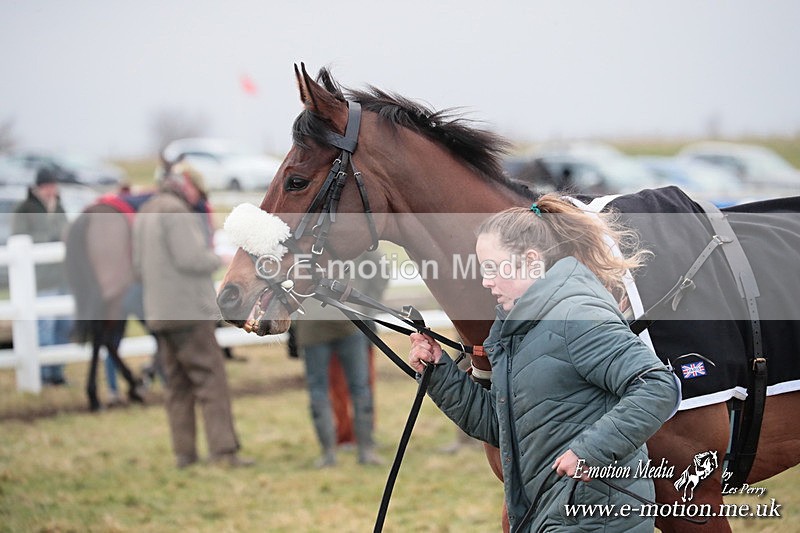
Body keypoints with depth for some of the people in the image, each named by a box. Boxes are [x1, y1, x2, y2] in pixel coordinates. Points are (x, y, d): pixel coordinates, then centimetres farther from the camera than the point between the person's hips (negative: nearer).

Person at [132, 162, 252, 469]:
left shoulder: (144, 214, 18)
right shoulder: (177, 212, -12)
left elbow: (139, 265, 21)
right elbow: (190, 258, -19)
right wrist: (219, 259, -4)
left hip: (159, 314, 9)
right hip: (189, 310, -9)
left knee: (177, 384, 12)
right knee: (210, 379, -9)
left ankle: (184, 452, 11)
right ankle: (223, 451, -14)